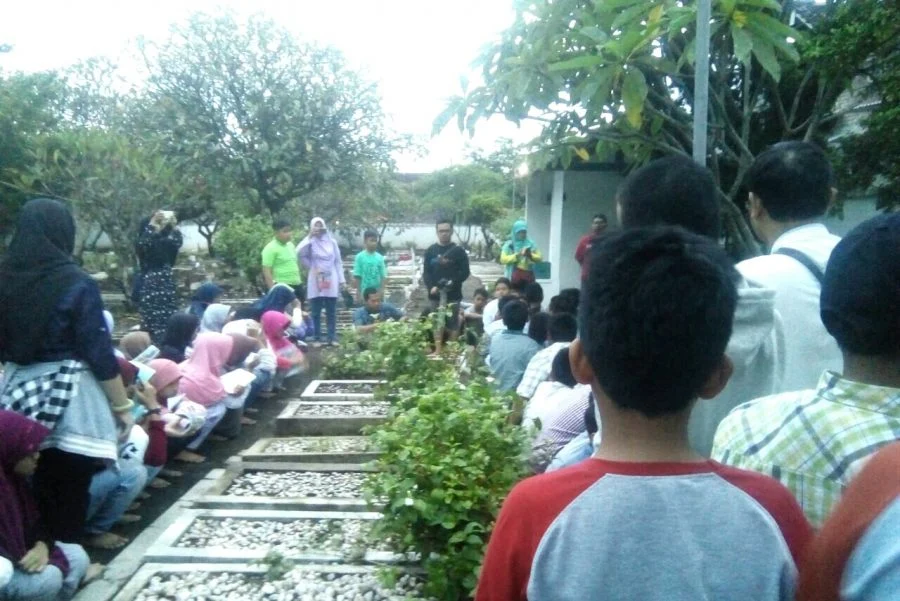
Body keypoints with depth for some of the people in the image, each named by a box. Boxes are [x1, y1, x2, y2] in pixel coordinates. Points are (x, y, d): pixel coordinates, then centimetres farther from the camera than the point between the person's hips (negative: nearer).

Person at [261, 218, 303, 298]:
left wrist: (299, 282, 20)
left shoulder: (290, 245, 14)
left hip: (296, 286, 9)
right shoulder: (271, 248, -11)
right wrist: (273, 289, -22)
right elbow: (266, 271, -16)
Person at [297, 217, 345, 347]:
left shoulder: (332, 241, 7)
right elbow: (299, 253, -18)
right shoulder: (310, 242, 0)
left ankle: (332, 337, 9)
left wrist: (341, 279, 5)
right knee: (316, 312, 2)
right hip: (316, 281, -1)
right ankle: (317, 338, 8)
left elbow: (338, 261, 9)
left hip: (331, 281, 1)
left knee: (331, 311, 4)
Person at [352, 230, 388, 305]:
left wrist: (382, 291, -7)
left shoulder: (380, 258, 2)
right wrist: (359, 293, -8)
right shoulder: (360, 257, -5)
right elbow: (357, 276, -5)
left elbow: (383, 276, 2)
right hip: (364, 292, -3)